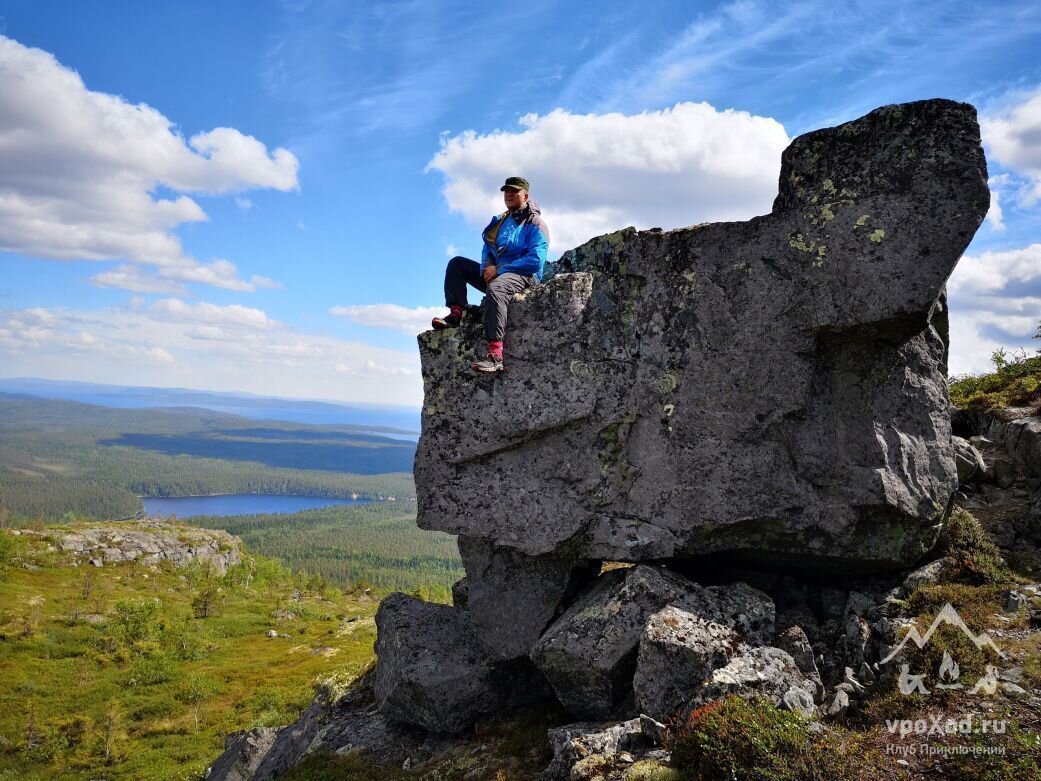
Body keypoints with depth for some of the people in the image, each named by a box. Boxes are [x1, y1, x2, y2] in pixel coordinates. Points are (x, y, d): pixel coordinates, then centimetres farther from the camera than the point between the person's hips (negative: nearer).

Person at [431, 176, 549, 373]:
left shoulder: (535, 223, -5)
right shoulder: (500, 220, 19)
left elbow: (536, 260, -17)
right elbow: (488, 248, 19)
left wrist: (499, 269, -19)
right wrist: (487, 267, -6)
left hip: (524, 275, -9)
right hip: (495, 273, 9)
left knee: (495, 288, -41)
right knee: (457, 264, 8)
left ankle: (495, 355, -52)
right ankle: (456, 313, -11)